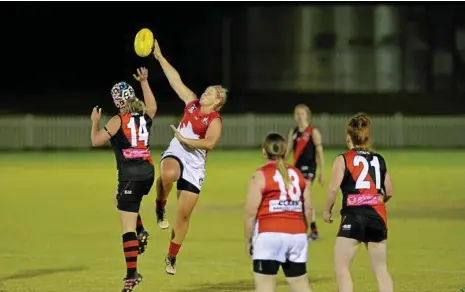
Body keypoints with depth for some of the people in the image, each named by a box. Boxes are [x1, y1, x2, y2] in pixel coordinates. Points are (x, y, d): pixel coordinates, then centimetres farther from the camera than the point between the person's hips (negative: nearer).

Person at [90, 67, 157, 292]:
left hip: (130, 176, -7)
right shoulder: (145, 116, 8)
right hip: (148, 172, 7)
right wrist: (144, 81, 38)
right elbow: (152, 105, 33)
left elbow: (96, 141, 0)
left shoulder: (118, 121, -7)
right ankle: (141, 233, 18)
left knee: (128, 228, -5)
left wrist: (95, 122, 16)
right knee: (121, 199, 36)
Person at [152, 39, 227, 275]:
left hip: (195, 165, -2)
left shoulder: (215, 120, -5)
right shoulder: (192, 103, 9)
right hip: (175, 155, 2)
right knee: (168, 174, -39)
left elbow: (210, 142, -23)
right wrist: (159, 57, 10)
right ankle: (160, 208, -11)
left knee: (184, 214, 0)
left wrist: (186, 140, -24)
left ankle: (172, 257, 15)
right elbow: (175, 79, 11)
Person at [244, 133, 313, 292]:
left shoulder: (261, 175, -2)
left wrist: (248, 240, 3)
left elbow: (251, 212, -6)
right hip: (297, 235, 5)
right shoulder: (298, 174, 13)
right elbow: (308, 209, 12)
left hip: (270, 235, -5)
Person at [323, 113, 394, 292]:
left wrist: (327, 211, 3)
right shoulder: (379, 160, 13)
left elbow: (333, 188, -11)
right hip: (378, 217, 5)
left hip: (353, 217, -5)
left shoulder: (343, 159, 0)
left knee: (341, 267, -2)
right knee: (380, 268, 12)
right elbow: (389, 193, 11)